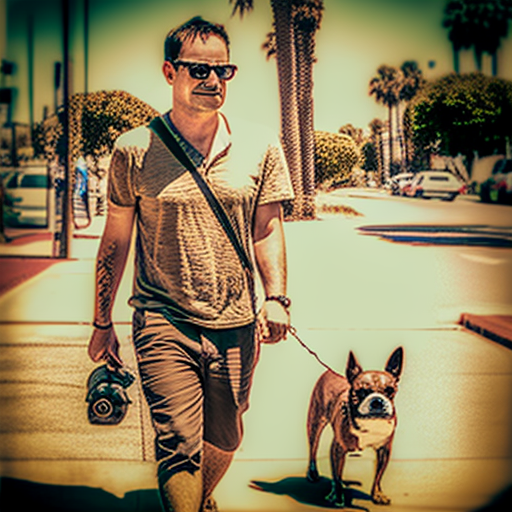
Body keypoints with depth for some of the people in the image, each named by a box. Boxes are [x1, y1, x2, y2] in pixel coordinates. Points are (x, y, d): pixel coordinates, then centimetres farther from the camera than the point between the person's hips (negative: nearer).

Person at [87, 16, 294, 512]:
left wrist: (275, 298, -7)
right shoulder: (134, 150, -1)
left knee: (222, 441, 16)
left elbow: (267, 229, 8)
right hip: (163, 321, -2)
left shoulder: (259, 147, 3)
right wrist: (102, 323, 8)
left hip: (237, 324, 3)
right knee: (179, 442, -12)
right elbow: (115, 240, 5)